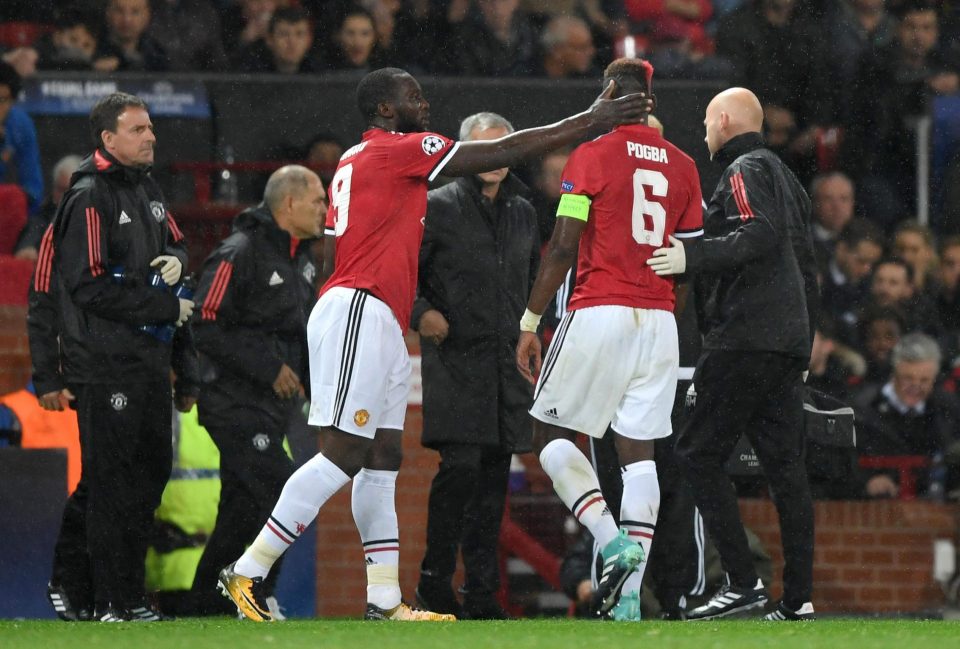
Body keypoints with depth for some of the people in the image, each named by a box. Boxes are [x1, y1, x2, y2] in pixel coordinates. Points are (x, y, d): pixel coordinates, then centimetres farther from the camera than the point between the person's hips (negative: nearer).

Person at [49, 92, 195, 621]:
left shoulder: (147, 188, 14)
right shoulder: (90, 198, -13)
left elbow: (173, 240, 28)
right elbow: (88, 285, -19)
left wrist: (174, 258, 3)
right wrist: (164, 308, -15)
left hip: (149, 357, 9)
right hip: (104, 363, -9)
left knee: (151, 471, 12)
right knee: (113, 480, -8)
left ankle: (131, 592, 19)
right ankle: (115, 602, -5)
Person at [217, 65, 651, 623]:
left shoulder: (354, 161, 21)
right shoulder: (400, 150, -6)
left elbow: (330, 255, 22)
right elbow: (504, 153, -7)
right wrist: (592, 122, -2)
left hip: (379, 325, 10)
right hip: (361, 312, -10)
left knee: (383, 458, 7)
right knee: (344, 456, -13)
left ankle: (386, 602, 5)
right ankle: (248, 571, -14)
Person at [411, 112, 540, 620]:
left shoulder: (522, 213, 16)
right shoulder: (438, 207, -2)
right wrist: (421, 312, -15)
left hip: (507, 363, 6)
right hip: (454, 356, -6)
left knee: (495, 474, 5)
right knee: (460, 466, -17)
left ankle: (482, 592, 9)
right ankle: (435, 579, -7)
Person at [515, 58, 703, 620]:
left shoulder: (592, 156, -5)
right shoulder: (682, 166, 9)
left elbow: (563, 248, -9)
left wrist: (530, 322, -3)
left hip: (599, 314, -5)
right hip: (659, 321, 5)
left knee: (551, 433, 8)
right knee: (639, 452, 4)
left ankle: (612, 539, -12)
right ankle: (629, 596, -1)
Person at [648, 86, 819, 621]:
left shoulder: (745, 171, -4)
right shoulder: (786, 177, 24)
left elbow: (760, 234, -23)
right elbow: (806, 264, 24)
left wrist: (694, 258, -26)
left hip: (747, 337, -9)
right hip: (788, 345, 9)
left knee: (700, 454, -8)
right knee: (786, 466, 6)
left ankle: (744, 581, -15)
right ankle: (798, 598, 3)